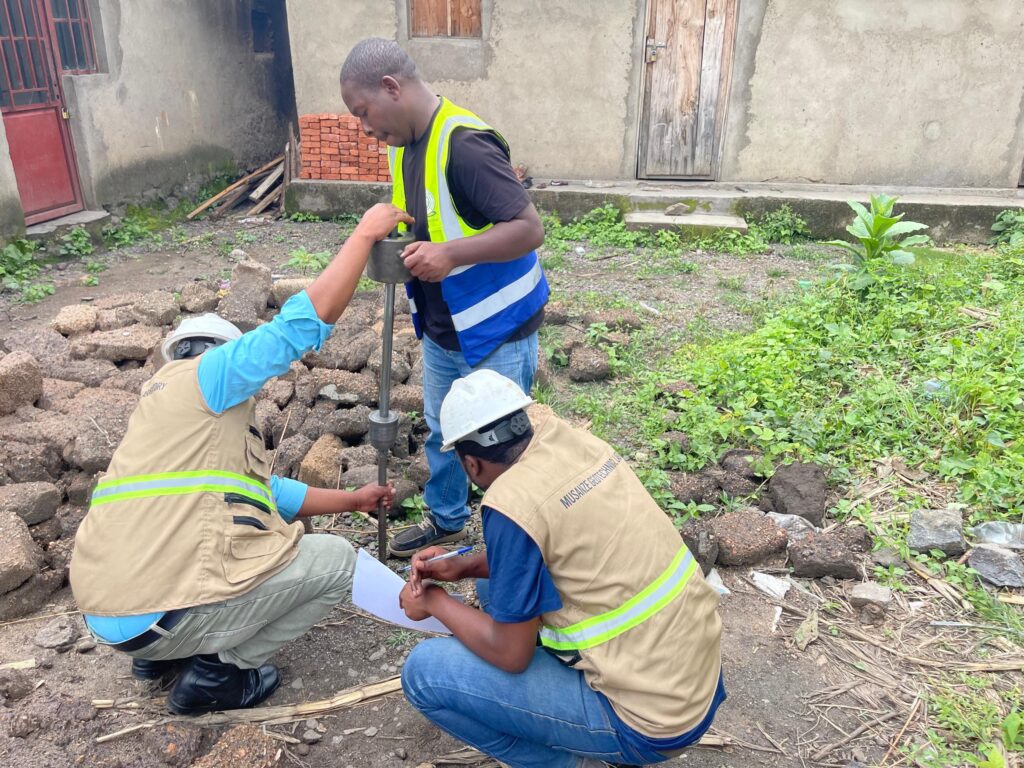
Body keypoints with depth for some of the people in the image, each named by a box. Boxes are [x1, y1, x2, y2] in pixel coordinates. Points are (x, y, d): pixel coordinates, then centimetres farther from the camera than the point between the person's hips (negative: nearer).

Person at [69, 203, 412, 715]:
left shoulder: (167, 405, 22)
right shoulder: (201, 375, -6)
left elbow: (263, 491, 27)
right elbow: (307, 318, -14)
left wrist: (351, 500, 32)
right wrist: (366, 233, -4)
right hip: (160, 616, -10)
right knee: (337, 560, 4)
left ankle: (166, 652, 22)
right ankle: (216, 672, 7)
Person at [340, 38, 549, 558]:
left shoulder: (464, 143, -24)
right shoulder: (403, 145, 4)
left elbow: (529, 228, -28)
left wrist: (450, 254, -37)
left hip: (496, 333, -9)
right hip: (440, 330, 9)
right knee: (439, 432, 23)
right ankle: (446, 520, 46)